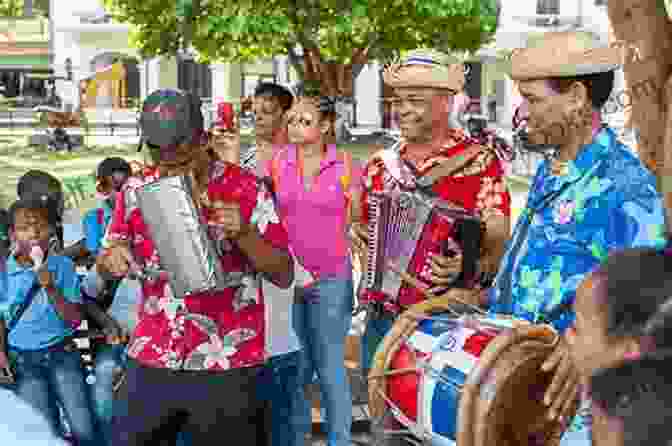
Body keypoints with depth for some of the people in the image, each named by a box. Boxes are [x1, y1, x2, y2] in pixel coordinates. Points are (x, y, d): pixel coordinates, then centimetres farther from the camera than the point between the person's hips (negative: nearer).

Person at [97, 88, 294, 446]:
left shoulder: (245, 189, -7)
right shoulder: (136, 191, 3)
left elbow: (284, 275, -5)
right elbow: (106, 264, 14)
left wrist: (243, 233, -21)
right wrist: (111, 258, -9)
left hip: (226, 368, -3)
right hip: (151, 362, 3)